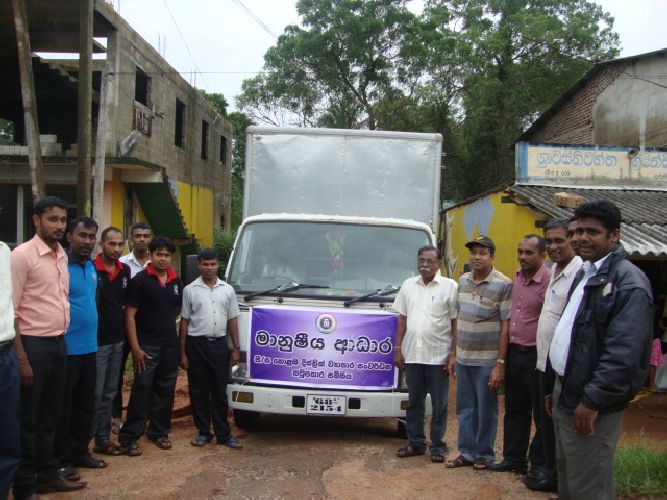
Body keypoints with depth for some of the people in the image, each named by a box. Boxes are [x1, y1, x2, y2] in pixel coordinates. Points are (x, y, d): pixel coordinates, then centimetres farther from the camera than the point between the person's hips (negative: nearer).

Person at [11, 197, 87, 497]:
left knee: (50, 414, 17)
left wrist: (62, 338, 11)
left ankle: (48, 474, 29)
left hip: (59, 343, 7)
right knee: (27, 418, 3)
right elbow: (10, 310, -15)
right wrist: (21, 358, -18)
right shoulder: (22, 255, -12)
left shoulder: (62, 255, 10)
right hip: (33, 344, -7)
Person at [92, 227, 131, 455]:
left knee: (109, 393, 13)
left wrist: (124, 335, 11)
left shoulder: (125, 271, 8)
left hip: (118, 340, 7)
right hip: (96, 341, -7)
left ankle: (103, 438, 22)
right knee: (94, 393, -2)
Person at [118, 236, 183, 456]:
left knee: (165, 389, 11)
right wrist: (135, 348, -15)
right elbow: (130, 315, -10)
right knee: (142, 389, -7)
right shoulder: (140, 280, -7)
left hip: (170, 345, 5)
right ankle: (128, 437, 0)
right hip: (146, 345, -5)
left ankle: (159, 431, 23)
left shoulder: (176, 281, 9)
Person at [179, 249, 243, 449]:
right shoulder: (190, 290, 2)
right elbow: (185, 322, 2)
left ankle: (223, 433, 12)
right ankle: (203, 432, 16)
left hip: (220, 344, 1)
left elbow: (232, 320, 10)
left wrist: (236, 348, 4)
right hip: (196, 344, -1)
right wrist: (182, 352, -2)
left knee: (220, 391, 5)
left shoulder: (227, 290, 7)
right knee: (199, 391, 5)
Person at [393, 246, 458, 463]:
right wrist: (398, 349, 6)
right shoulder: (408, 285, 9)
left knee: (439, 404, 4)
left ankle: (438, 446, 15)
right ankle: (415, 443, 23)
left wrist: (455, 354, -8)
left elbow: (456, 322, -4)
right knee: (414, 402, 12)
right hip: (412, 355, 4)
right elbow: (402, 319, 12)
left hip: (438, 356, -4)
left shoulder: (449, 286, -3)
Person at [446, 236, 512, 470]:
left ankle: (484, 454, 22)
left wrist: (500, 363, -14)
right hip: (463, 358, 5)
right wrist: (453, 354, 12)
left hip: (487, 361, -5)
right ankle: (467, 452, 25)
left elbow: (506, 327, -12)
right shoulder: (463, 280, 7)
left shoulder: (503, 285, -11)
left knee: (486, 410, 7)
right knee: (465, 408, 13)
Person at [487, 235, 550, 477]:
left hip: (536, 356, -8)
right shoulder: (517, 277, 8)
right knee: (515, 410, 16)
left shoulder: (548, 281, -16)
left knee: (542, 414, 7)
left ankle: (539, 464, 19)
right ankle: (514, 459, 28)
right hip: (514, 352, 8)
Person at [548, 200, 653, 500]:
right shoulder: (585, 274, 13)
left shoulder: (628, 281, -18)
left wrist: (592, 401, -23)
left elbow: (624, 353, -25)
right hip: (566, 392, 9)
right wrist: (559, 388, 18)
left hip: (589, 405, -9)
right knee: (566, 476, 22)